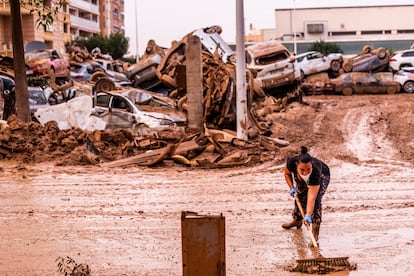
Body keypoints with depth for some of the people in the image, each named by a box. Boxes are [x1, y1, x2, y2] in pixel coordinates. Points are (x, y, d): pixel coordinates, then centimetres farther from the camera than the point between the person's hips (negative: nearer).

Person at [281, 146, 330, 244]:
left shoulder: (315, 171, -47)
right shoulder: (291, 162, -38)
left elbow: (311, 197, -48)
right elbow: (287, 173, -10)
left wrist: (308, 215, -55)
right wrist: (291, 187, -21)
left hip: (322, 176, -4)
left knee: (316, 199, -22)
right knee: (300, 197, 11)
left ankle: (315, 232, -16)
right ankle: (297, 220, 41)